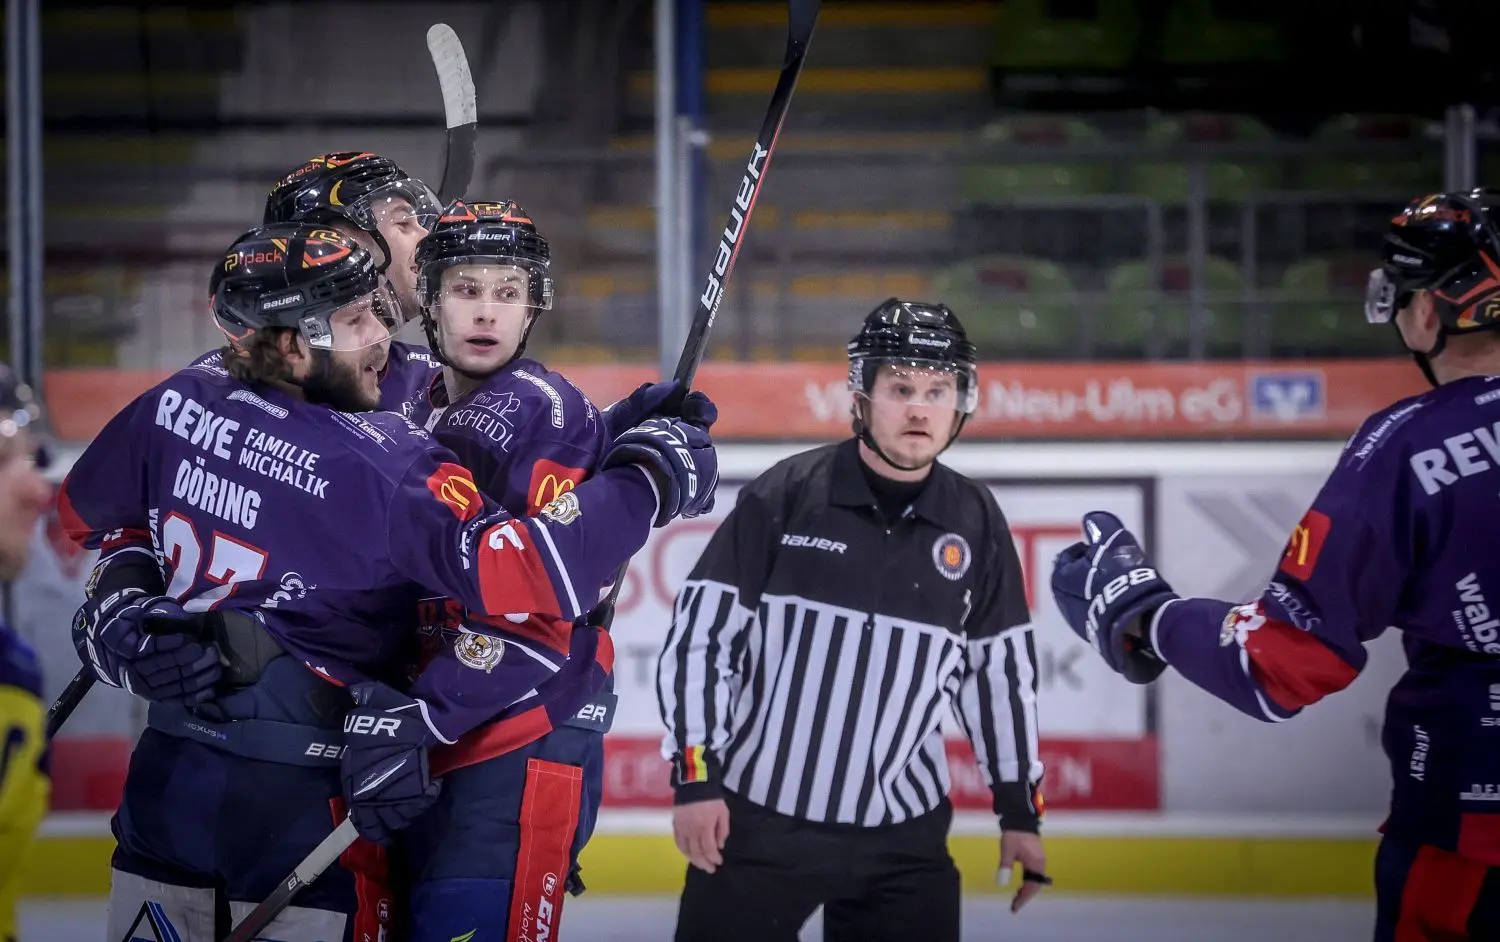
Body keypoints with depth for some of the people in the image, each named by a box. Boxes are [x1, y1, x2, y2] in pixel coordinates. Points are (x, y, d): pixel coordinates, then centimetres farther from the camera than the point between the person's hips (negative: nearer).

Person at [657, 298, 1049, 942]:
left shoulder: (976, 523, 3)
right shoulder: (784, 496, -8)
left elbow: (1001, 670, 13)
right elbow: (699, 632, -6)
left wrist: (1020, 810, 14)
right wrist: (694, 779, -11)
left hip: (903, 834, 3)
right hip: (756, 818, -3)